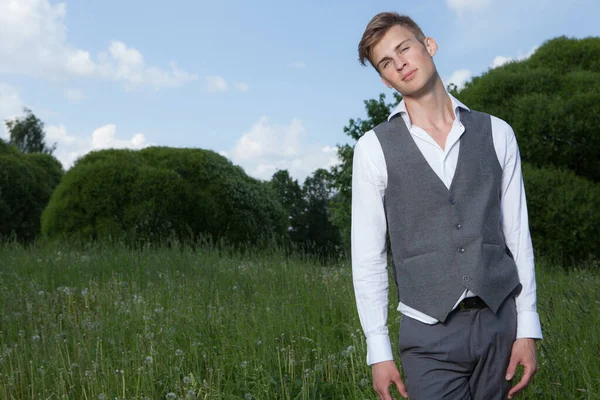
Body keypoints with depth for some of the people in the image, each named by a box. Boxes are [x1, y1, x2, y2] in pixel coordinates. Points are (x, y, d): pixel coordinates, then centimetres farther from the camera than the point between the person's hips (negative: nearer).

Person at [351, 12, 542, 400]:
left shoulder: (496, 133, 5)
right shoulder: (374, 147, -1)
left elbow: (517, 232, 6)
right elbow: (367, 254, 0)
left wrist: (527, 328, 1)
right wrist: (379, 350, -3)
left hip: (499, 324, 2)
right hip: (429, 332, -2)